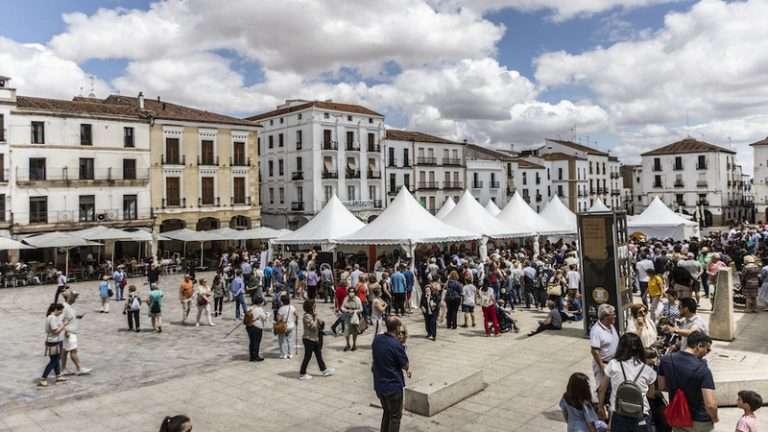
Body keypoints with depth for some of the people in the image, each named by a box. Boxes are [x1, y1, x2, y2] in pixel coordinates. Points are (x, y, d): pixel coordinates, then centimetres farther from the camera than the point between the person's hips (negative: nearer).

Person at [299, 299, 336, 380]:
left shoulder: (313, 315, 11)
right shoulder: (307, 316, -19)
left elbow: (320, 324, 15)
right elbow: (313, 326, -25)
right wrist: (315, 317, -18)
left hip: (315, 339, 9)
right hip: (308, 339, -9)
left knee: (319, 355, 16)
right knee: (307, 357, -1)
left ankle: (324, 370, 26)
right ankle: (302, 374, 10)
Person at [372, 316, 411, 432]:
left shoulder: (377, 339, -3)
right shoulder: (396, 345, -24)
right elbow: (405, 366, -13)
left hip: (379, 384, 7)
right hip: (393, 386, -7)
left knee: (386, 412, 25)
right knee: (395, 416, 11)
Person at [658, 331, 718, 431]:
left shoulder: (666, 360, -11)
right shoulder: (702, 369, -27)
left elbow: (661, 386, 3)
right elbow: (710, 405, -30)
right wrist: (714, 418, -11)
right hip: (700, 421, -4)